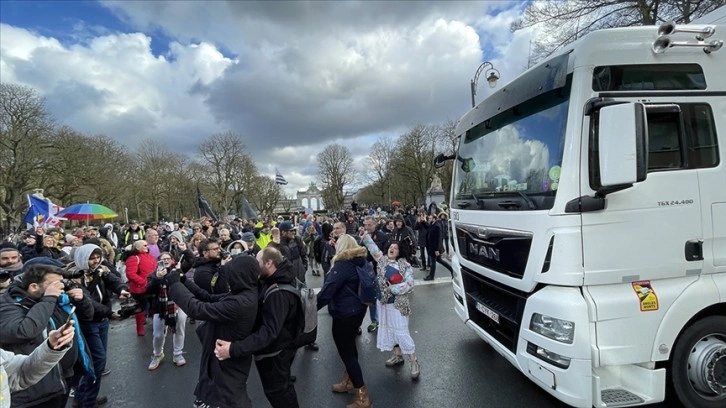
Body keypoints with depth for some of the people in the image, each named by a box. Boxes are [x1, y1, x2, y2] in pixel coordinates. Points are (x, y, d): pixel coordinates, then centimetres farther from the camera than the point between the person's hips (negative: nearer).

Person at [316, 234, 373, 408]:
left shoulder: (342, 265, -23)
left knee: (346, 352, 3)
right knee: (350, 346, 24)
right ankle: (348, 382, 42)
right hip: (358, 310, 9)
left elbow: (327, 291, -26)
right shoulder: (363, 261, 2)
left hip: (344, 315, -9)